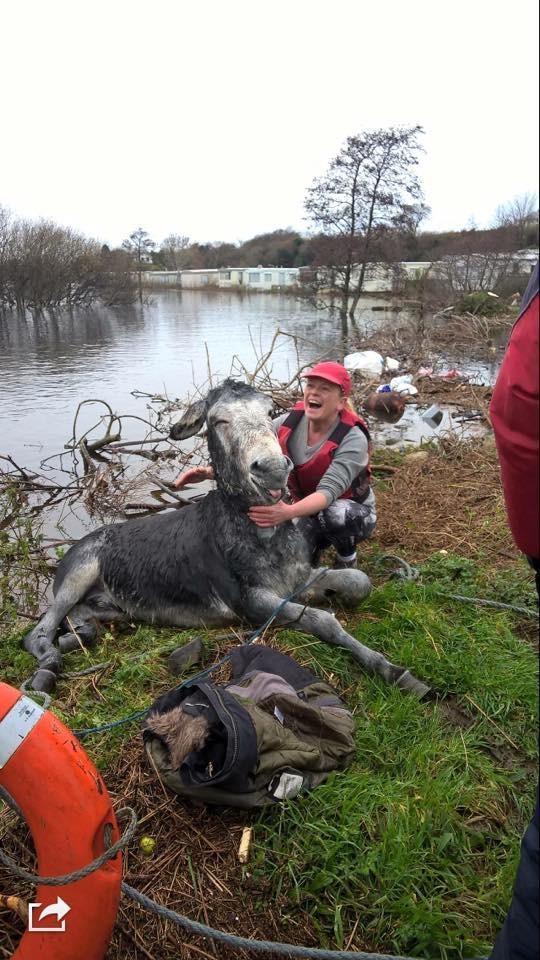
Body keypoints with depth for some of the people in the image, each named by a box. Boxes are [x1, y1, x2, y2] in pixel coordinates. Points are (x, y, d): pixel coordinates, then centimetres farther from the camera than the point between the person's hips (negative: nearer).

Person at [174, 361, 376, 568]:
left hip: (354, 513, -3)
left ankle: (347, 559, -5)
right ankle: (314, 542, 13)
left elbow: (329, 490, -40)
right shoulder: (288, 424, -13)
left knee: (334, 515, -38)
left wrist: (288, 512, -59)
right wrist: (210, 472, -42)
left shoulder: (353, 439, -27)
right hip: (308, 512, 4)